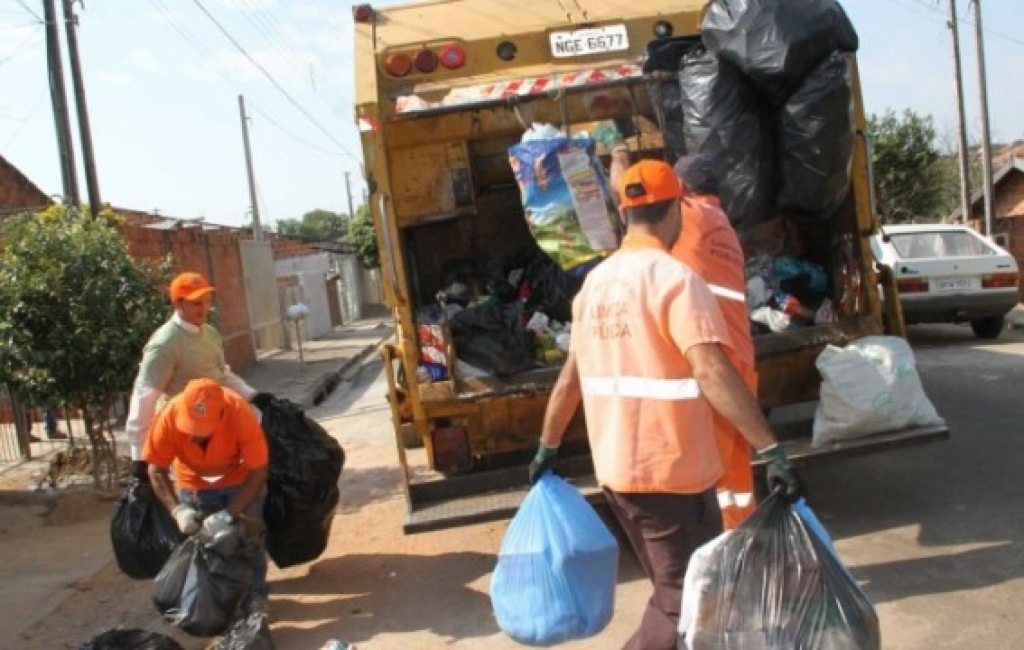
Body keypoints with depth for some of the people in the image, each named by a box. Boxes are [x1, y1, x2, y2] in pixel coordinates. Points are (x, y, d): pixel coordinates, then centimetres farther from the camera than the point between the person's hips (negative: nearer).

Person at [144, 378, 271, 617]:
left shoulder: (240, 413, -38)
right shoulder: (168, 417, -33)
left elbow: (258, 472, -32)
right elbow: (157, 471, -19)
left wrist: (227, 514, -38)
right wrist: (177, 510, -32)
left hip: (240, 478, -2)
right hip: (193, 481, 2)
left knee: (248, 534, -6)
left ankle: (254, 597, 9)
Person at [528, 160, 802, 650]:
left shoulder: (595, 282, 7)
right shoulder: (676, 278, -15)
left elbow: (571, 376, 12)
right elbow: (712, 374, -26)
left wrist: (547, 448, 21)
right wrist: (772, 451, -25)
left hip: (615, 468, 8)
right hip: (671, 471, -7)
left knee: (675, 590, 23)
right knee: (685, 599, 7)